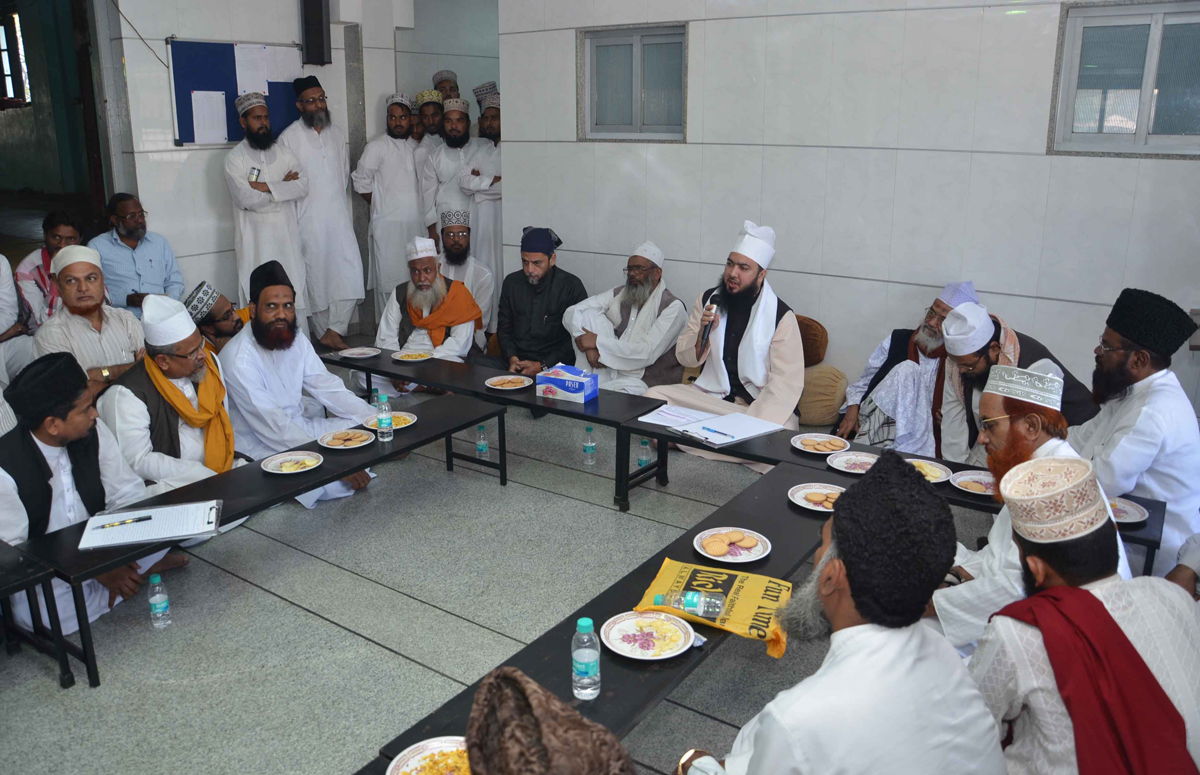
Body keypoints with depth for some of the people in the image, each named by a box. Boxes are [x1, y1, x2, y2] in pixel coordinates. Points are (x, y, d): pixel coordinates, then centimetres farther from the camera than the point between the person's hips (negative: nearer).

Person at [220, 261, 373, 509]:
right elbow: (277, 430, -28)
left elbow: (328, 389, 0)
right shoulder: (239, 360, -25)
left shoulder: (297, 341, 0)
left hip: (297, 428, 8)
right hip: (261, 450, -7)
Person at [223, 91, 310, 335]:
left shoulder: (284, 153, 11)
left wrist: (266, 187, -13)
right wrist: (283, 186, -7)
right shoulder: (235, 157, -1)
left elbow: (302, 187, -3)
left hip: (287, 234, 4)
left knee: (295, 292, 4)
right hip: (255, 239, -3)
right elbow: (245, 199, -14)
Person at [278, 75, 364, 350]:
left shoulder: (337, 134, 13)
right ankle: (323, 334, 11)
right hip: (309, 221, -4)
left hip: (339, 217, 4)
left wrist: (347, 213, 15)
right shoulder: (289, 137, -3)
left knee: (350, 274, -6)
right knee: (316, 277, 1)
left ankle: (334, 331, -1)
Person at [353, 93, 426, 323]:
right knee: (389, 280, -4)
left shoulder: (415, 147, 15)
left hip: (415, 224, 5)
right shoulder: (376, 147, -2)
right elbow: (361, 181, -2)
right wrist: (382, 205, 3)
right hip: (388, 225, -5)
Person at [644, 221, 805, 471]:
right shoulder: (707, 300, 2)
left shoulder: (781, 317, -11)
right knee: (653, 396, -16)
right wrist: (703, 331, -17)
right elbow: (685, 358, 5)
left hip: (759, 404, -3)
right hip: (711, 395, 3)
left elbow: (785, 383, -16)